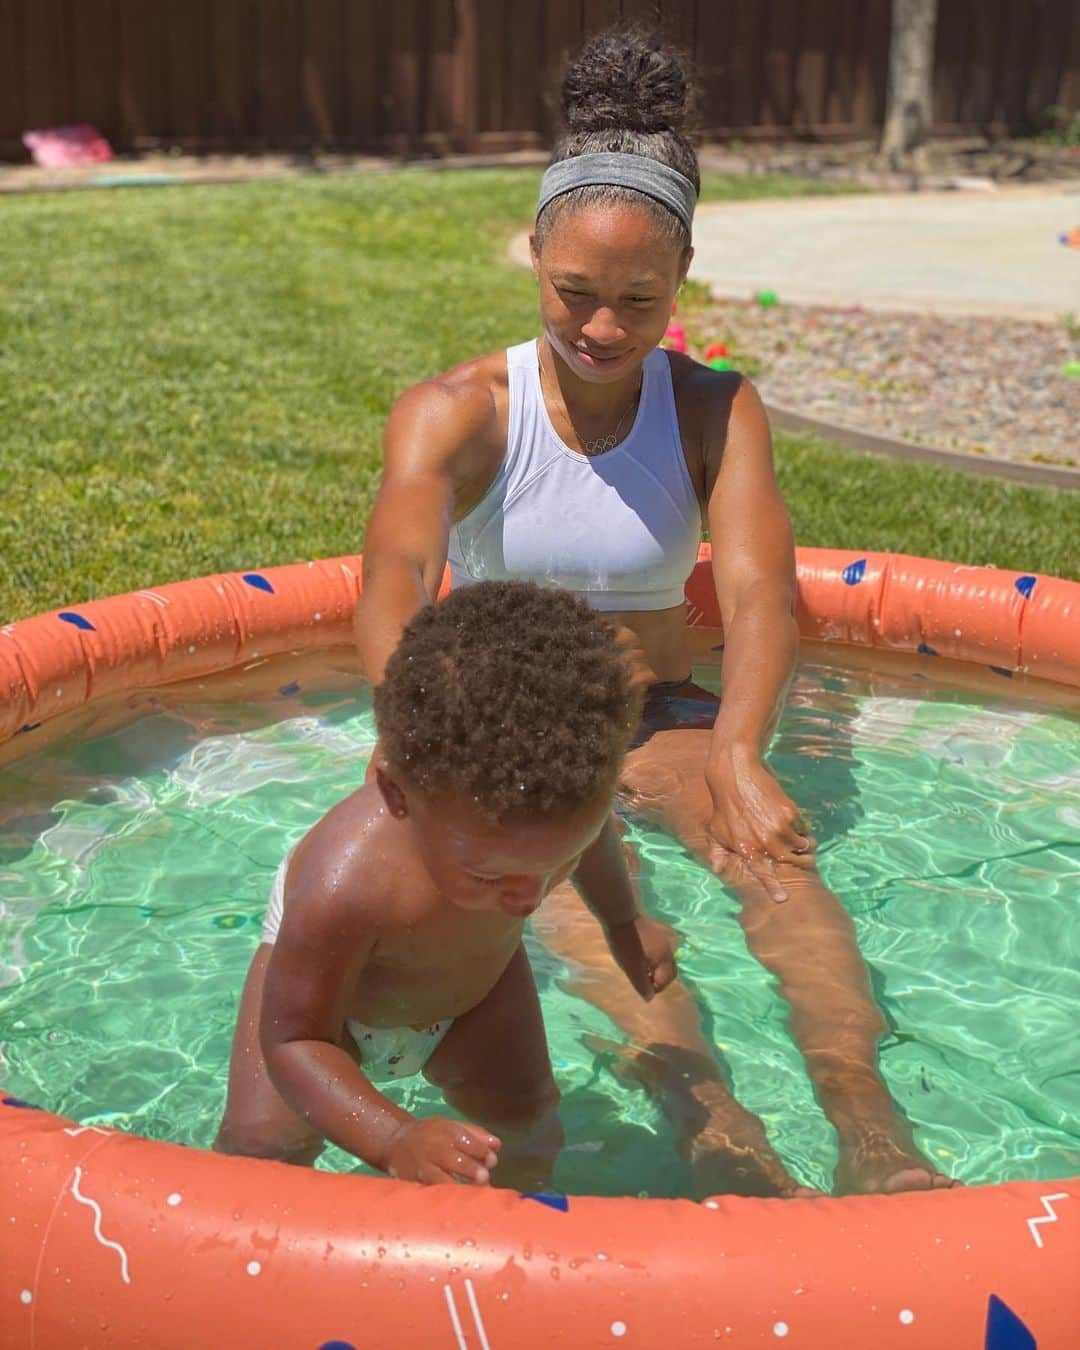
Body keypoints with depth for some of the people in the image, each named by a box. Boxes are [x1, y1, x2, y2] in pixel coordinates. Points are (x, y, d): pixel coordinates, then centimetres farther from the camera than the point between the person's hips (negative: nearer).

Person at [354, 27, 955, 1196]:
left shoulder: (716, 411, -1)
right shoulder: (456, 413, -8)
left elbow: (758, 590, -18)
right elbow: (394, 582, -27)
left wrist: (738, 752, -39)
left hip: (662, 716, 2)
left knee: (778, 861, -29)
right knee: (566, 884, -34)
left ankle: (868, 1124, -43)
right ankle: (713, 1128, -50)